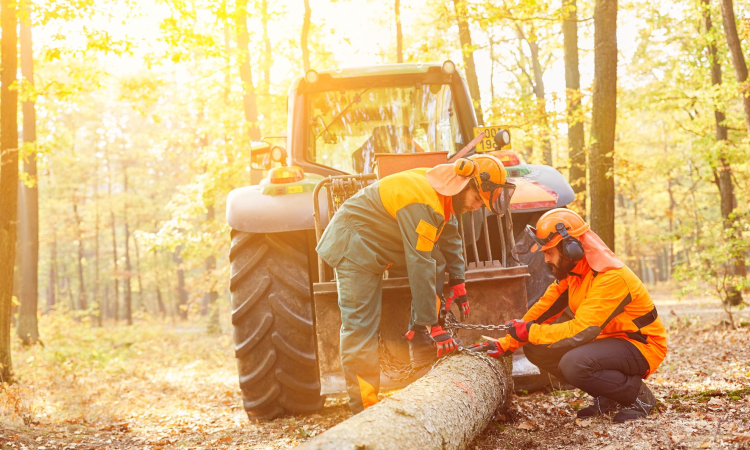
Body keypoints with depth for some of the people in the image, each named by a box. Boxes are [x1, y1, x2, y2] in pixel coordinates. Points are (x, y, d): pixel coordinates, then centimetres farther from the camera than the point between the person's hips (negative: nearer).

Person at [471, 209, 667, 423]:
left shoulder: (610, 277, -27)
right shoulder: (570, 273, 0)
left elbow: (581, 330, -31)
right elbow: (543, 310, 2)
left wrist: (530, 332, -22)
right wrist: (505, 344, -6)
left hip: (641, 346, -9)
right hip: (607, 339, 9)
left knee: (574, 363, -34)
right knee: (535, 350, -4)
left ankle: (638, 395, -8)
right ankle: (606, 397, 6)